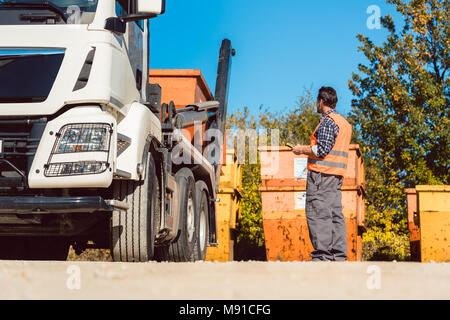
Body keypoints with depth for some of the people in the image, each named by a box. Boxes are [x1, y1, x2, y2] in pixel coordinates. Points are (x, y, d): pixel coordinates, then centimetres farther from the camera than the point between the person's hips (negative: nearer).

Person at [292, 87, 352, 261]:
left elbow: (322, 150, -18)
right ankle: (339, 256, 7)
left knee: (318, 214, -9)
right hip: (337, 175, 10)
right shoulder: (344, 122, 20)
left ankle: (322, 255, -11)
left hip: (321, 174, -9)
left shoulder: (328, 121, -10)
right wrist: (308, 149, 24)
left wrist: (302, 150, -4)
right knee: (336, 214, 7)